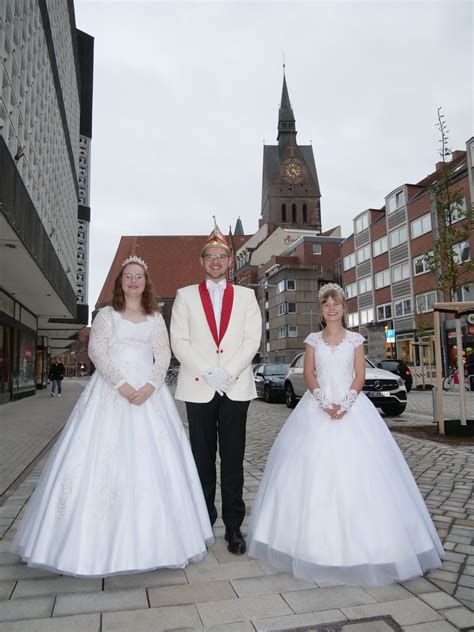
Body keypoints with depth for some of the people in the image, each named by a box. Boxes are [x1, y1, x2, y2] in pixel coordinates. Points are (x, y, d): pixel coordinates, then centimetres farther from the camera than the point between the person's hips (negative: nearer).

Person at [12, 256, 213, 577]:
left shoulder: (156, 318, 13)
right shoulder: (107, 315, 8)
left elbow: (163, 356, 4)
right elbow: (96, 351, -3)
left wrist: (149, 386, -14)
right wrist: (122, 384, -17)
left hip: (149, 391, 2)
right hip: (111, 390, -1)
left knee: (153, 459, -1)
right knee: (104, 457, -5)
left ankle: (149, 538, 12)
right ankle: (102, 539, 5)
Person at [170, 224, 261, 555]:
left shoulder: (246, 296, 11)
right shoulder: (186, 295, 9)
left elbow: (253, 340, 2)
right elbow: (179, 341, 0)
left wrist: (228, 372, -11)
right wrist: (207, 373, -11)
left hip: (236, 387, 0)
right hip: (198, 387, 0)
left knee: (233, 459, 5)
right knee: (203, 458, 6)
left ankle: (234, 526, 15)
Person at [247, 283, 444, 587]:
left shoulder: (355, 339, 7)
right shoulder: (313, 339, 8)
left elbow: (360, 376, 0)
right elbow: (308, 374, 0)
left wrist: (345, 404, -15)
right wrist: (324, 403, -15)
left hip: (352, 405, -1)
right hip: (318, 406, 1)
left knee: (353, 466, -4)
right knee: (315, 467, -1)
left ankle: (354, 539, 8)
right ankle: (316, 538, 10)